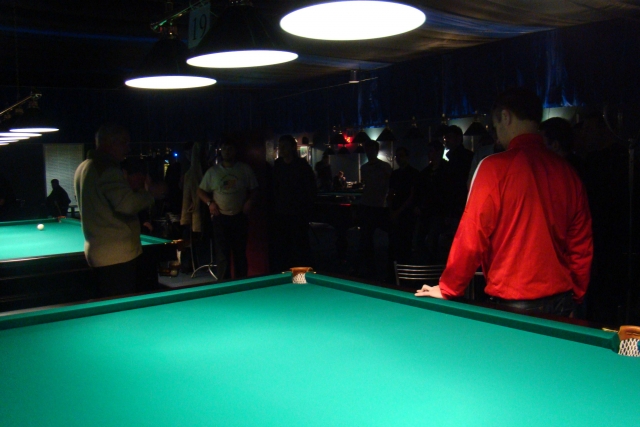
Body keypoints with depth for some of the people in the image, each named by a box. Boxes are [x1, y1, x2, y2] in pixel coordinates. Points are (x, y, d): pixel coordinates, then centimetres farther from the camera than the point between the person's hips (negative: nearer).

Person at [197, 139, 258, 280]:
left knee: (240, 254, 8)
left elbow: (253, 190, 11)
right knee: (222, 255, -1)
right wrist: (209, 203, -5)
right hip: (220, 217, 0)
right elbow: (201, 191, 11)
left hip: (240, 217, 1)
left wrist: (250, 201, -8)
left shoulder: (245, 169, 4)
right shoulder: (212, 171, 4)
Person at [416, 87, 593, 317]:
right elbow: (582, 243, 7)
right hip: (561, 301, 5)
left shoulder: (494, 168, -13)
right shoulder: (567, 171, 3)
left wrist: (447, 289, -3)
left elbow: (473, 236, -13)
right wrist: (575, 295, 17)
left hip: (512, 302, -5)